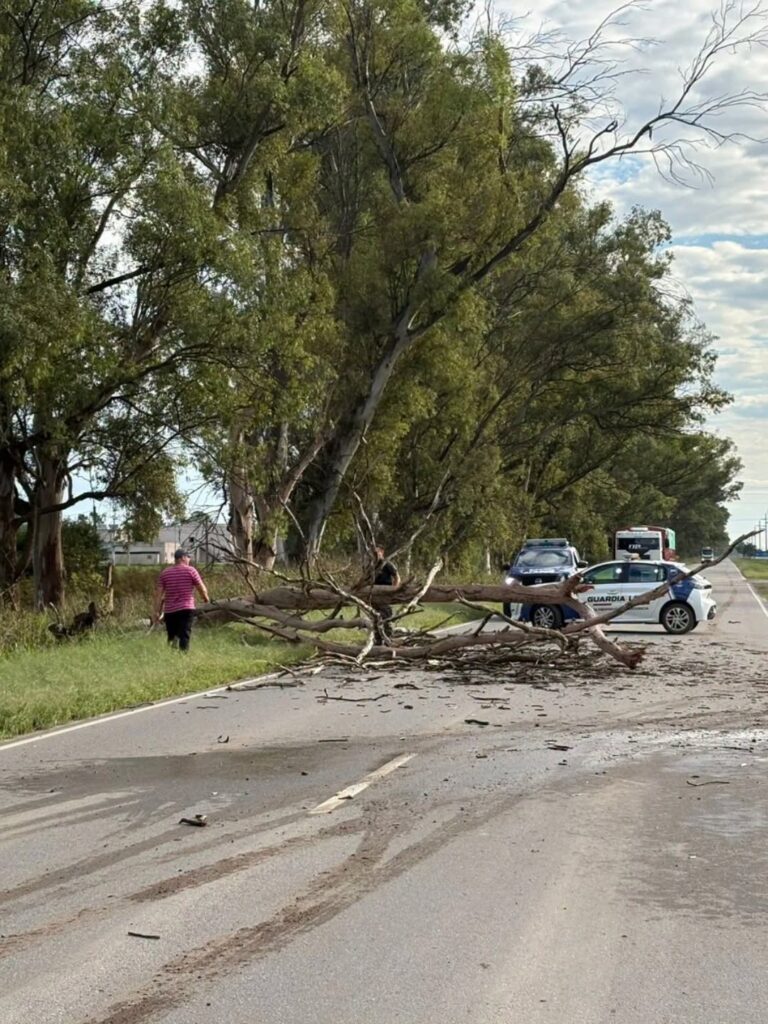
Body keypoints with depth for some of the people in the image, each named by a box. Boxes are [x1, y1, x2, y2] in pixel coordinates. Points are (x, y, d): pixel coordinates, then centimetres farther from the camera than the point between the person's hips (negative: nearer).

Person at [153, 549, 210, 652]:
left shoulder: (164, 573, 9)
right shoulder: (190, 570, -1)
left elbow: (159, 594, 4)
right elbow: (202, 588, 0)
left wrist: (157, 612, 6)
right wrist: (206, 598, 20)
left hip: (169, 611, 3)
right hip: (186, 609, -3)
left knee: (171, 637, 14)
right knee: (184, 636, -7)